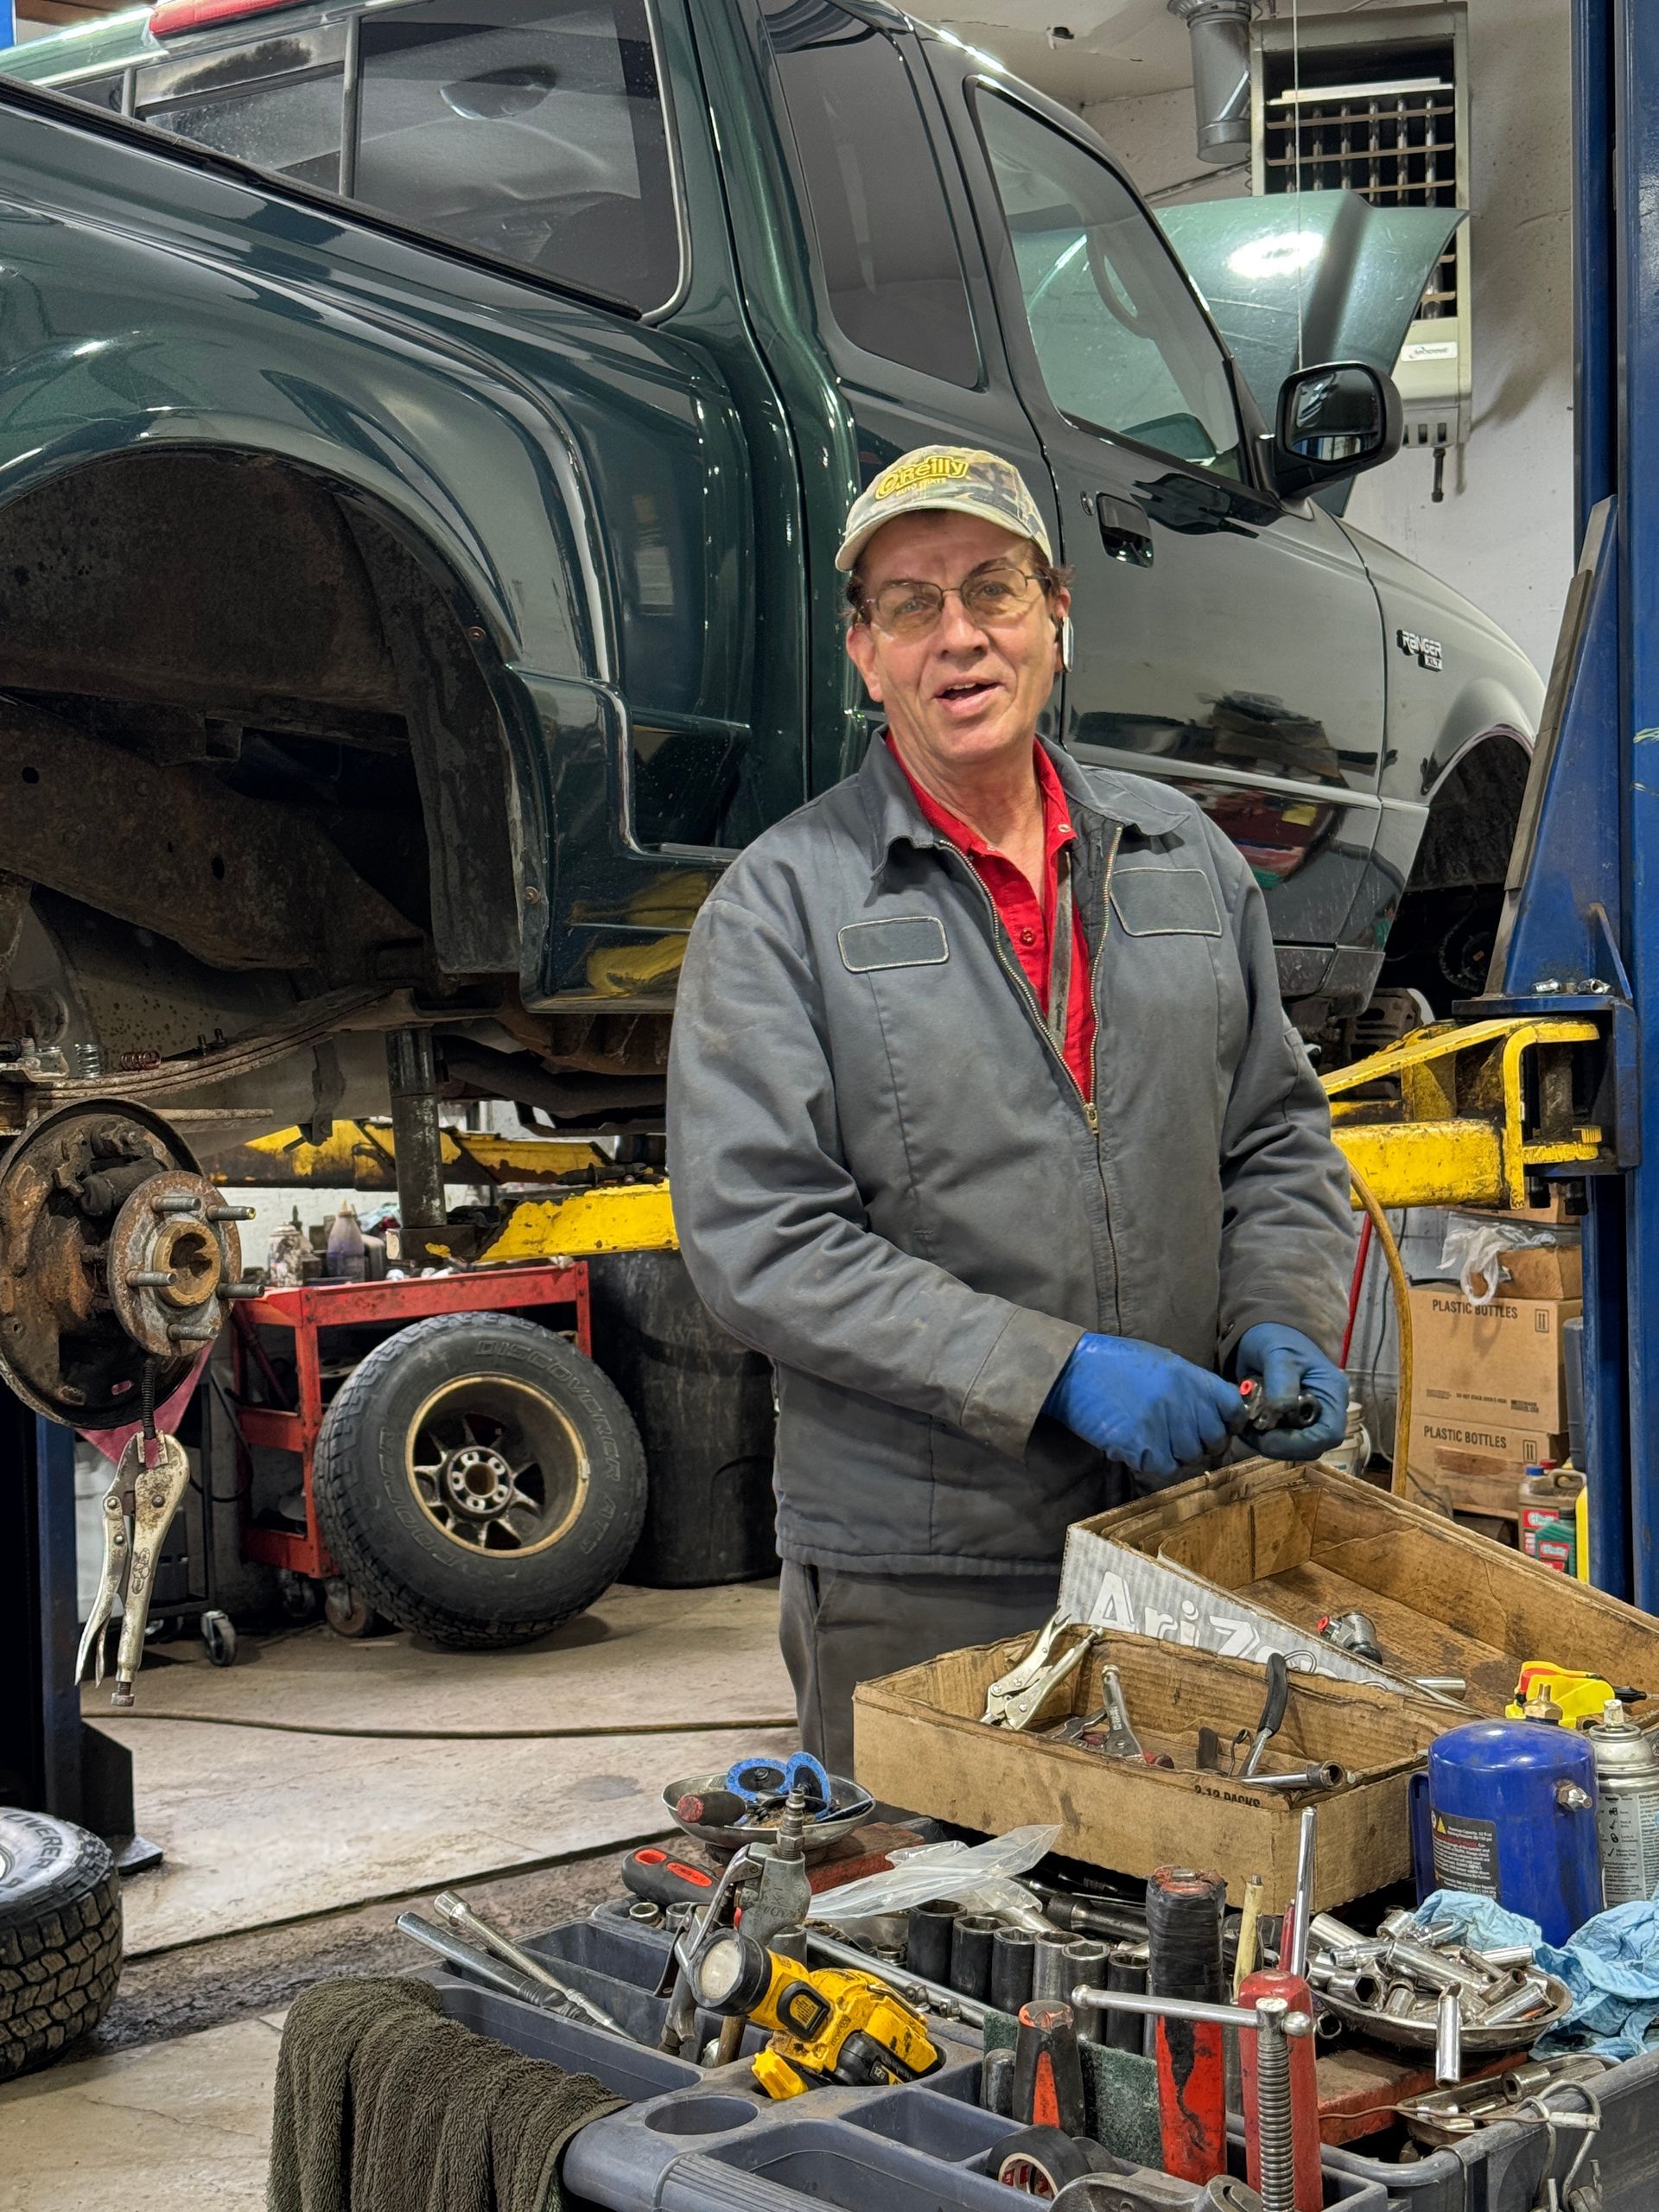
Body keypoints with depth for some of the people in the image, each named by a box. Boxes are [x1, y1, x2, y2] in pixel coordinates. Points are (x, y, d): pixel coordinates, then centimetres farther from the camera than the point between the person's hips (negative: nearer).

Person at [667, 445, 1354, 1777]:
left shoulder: (1184, 855, 10)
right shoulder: (782, 903, -5)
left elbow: (1280, 1141, 17)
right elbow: (758, 1240, -13)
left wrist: (1282, 1322, -3)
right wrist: (1055, 1371, -19)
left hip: (1190, 1540, 4)